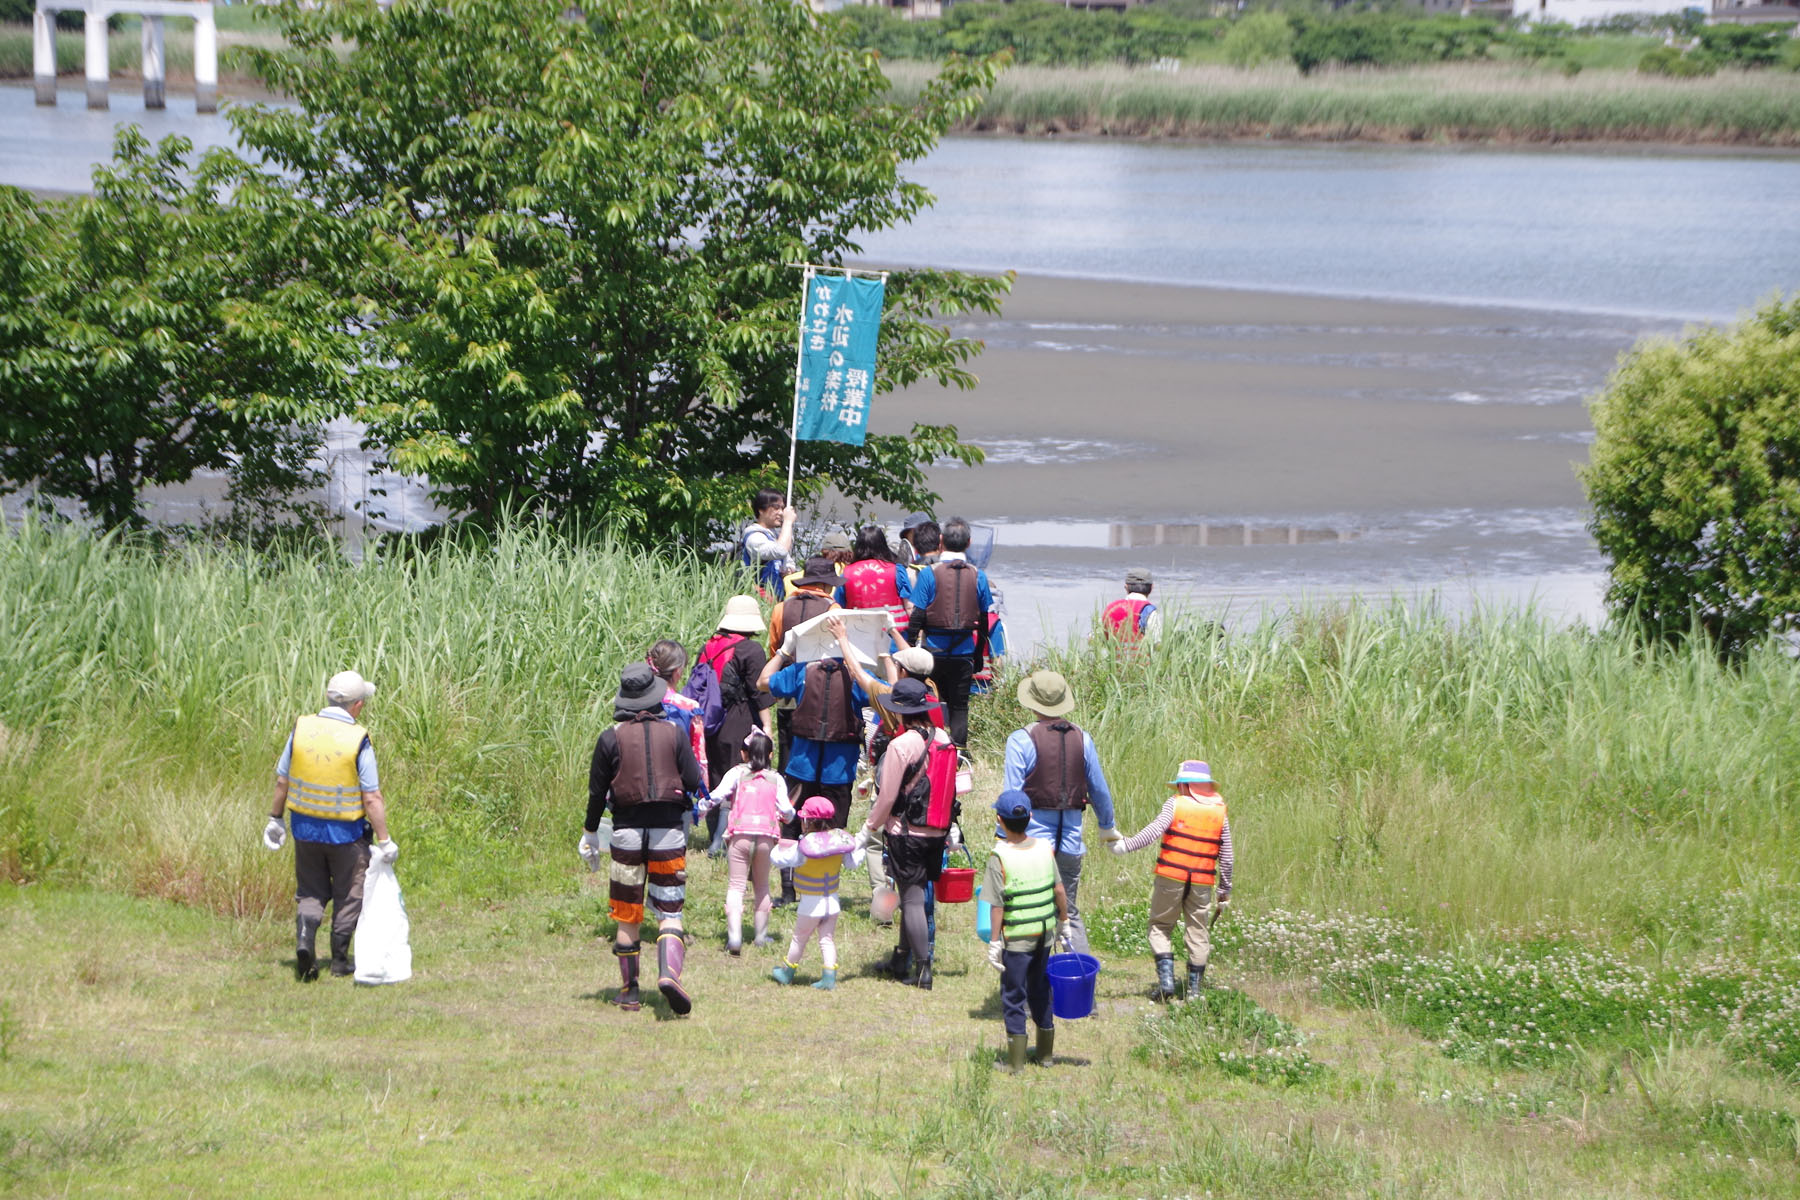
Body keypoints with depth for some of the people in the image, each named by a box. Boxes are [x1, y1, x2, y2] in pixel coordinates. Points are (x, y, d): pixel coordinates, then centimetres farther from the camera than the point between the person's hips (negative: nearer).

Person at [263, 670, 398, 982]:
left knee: (311, 893, 17)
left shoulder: (301, 728, -6)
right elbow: (372, 798, -15)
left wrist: (275, 819, 16)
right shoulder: (358, 740, -17)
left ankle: (305, 937, -8)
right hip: (346, 833, -3)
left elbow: (281, 781, 2)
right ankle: (340, 959, 22)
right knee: (348, 896, 15)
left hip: (305, 828, 3)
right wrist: (384, 841, -8)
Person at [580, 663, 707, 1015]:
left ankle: (629, 990, 16)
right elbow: (695, 782, -2)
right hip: (669, 829, 0)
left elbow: (597, 792, 1)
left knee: (627, 916, 10)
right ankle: (669, 972, -23)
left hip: (627, 831, 0)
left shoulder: (611, 739, -2)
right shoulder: (673, 735, -1)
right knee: (669, 912, 1)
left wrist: (590, 834, 12)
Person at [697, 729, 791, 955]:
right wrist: (789, 815, 25)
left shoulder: (737, 773, 4)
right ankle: (761, 935, 25)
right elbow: (786, 810, 3)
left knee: (736, 886, -3)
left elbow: (717, 795, -7)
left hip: (740, 836, -2)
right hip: (766, 837, 2)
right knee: (762, 886, 18)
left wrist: (700, 809, 7)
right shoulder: (776, 778, 9)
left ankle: (734, 937, -18)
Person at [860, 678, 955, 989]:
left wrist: (869, 829, -2)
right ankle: (902, 960, 28)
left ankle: (923, 969, -2)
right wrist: (950, 828, 22)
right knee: (914, 896, 18)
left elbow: (887, 797, -15)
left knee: (912, 900, -1)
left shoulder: (900, 746, -18)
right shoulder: (943, 738, 1)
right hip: (937, 833, 6)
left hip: (906, 833, -6)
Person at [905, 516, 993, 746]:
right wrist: (978, 655, 17)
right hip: (964, 652, 2)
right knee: (959, 707, 8)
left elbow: (917, 617, -9)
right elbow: (984, 620, 6)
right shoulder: (978, 576, 0)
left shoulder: (929, 574, -9)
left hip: (934, 650, -2)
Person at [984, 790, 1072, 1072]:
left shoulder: (1000, 856, -16)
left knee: (1013, 996, 4)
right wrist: (1064, 922, 17)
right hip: (1044, 934, 5)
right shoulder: (1044, 848, -2)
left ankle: (1016, 1062, 5)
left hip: (1016, 937, -5)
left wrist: (994, 942, -9)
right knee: (1040, 990, 19)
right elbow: (1059, 891, 3)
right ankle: (1046, 1053, 28)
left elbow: (998, 905, -15)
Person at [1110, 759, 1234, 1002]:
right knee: (1198, 931, 11)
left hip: (1171, 875, -3)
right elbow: (1226, 856, 9)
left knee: (1160, 926, 8)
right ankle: (1194, 988, 11)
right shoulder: (1220, 812, 8)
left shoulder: (1176, 803, -2)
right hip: (1203, 881, 3)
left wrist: (1125, 845, -17)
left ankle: (1166, 979, -5)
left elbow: (1155, 830, -17)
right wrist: (1225, 890, 15)